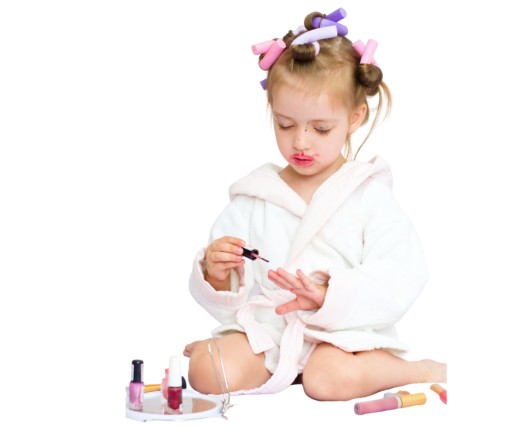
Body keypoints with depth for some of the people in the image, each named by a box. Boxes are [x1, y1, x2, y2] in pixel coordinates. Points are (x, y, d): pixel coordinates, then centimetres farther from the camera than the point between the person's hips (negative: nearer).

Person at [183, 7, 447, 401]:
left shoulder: (368, 194, 1)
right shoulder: (253, 196, 9)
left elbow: (399, 277, -11)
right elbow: (228, 294, 11)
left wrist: (330, 296, -25)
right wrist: (215, 274, -14)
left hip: (346, 328, -1)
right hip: (265, 324, 2)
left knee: (332, 379, -33)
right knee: (209, 374, -25)